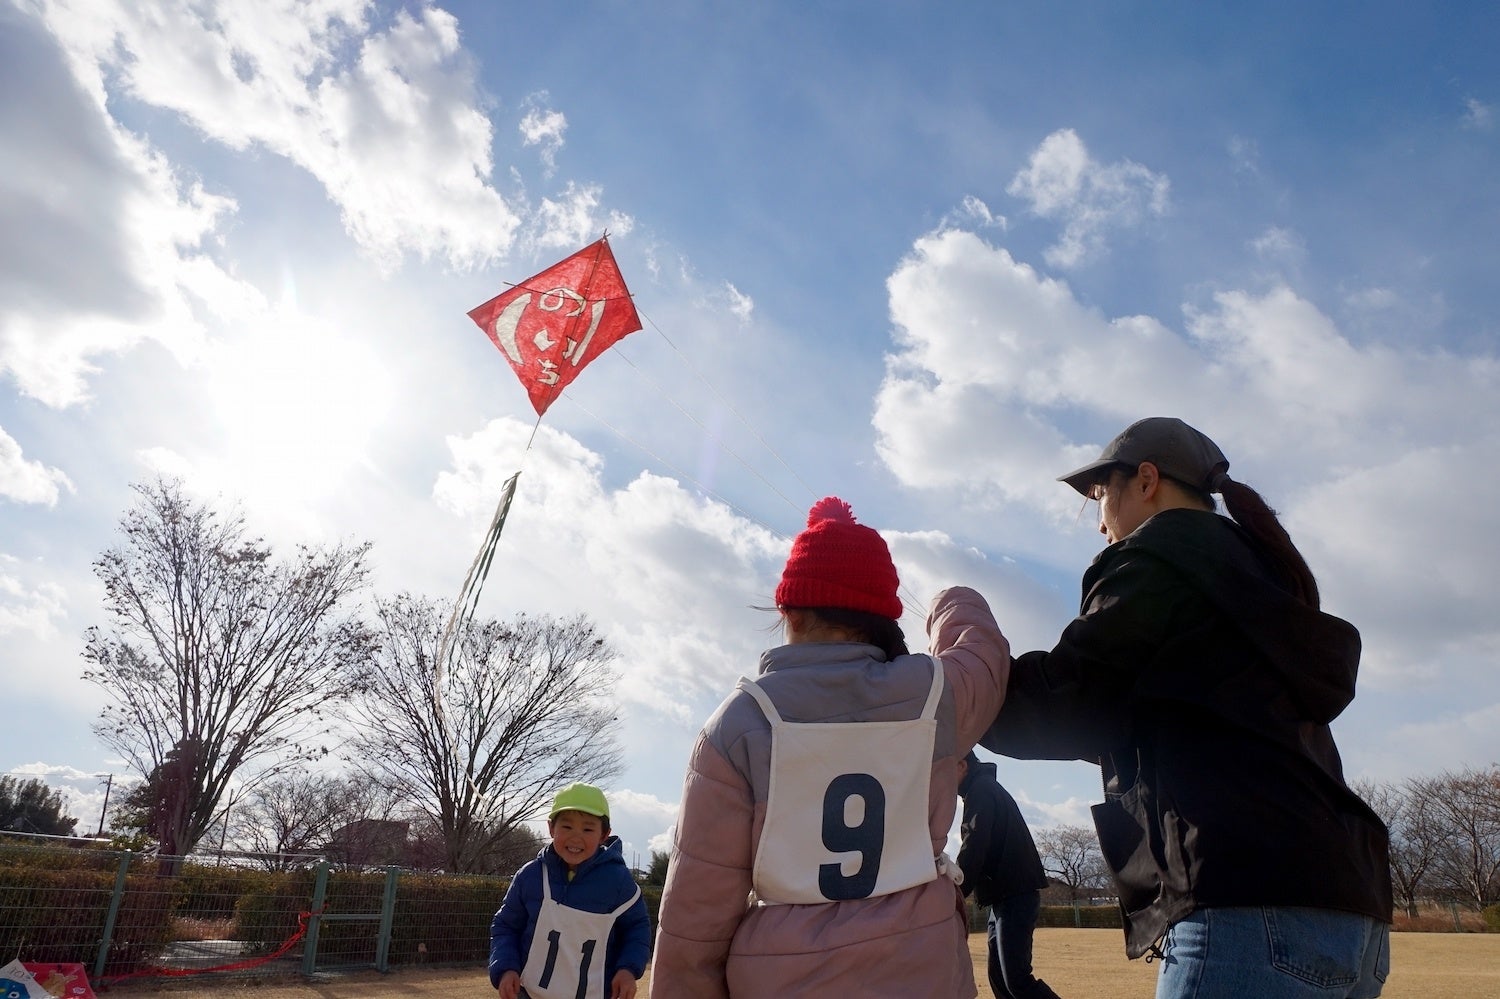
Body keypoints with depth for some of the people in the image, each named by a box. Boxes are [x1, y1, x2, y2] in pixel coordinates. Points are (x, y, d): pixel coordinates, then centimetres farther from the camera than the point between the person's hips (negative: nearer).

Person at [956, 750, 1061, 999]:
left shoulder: (981, 790, -11)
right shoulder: (986, 789, 20)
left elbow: (972, 852, -20)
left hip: (1016, 897, -10)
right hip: (1005, 897, 10)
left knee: (1016, 978, -13)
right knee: (999, 976, 9)